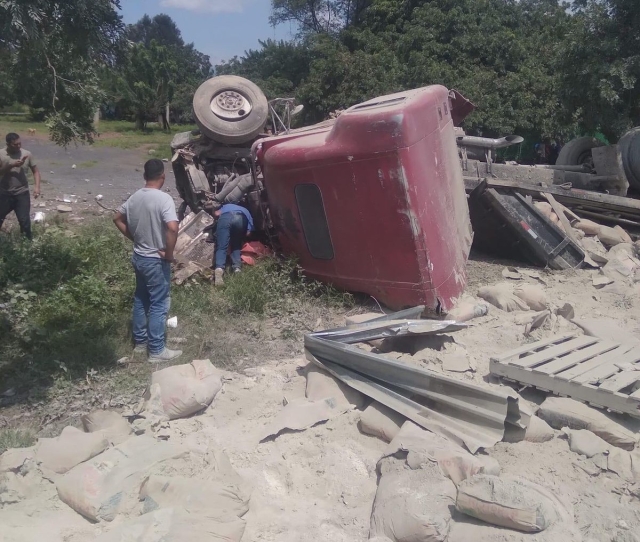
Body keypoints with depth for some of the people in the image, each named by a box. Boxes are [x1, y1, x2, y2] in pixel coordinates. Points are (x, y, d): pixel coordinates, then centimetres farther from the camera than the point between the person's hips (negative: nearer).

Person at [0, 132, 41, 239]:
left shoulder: (27, 154, -3)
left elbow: (35, 171, 1)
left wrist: (37, 186, -12)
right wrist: (12, 165, -24)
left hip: (22, 193, 0)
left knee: (24, 221, -2)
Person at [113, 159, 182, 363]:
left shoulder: (135, 197, 2)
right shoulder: (164, 199, -21)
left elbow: (118, 219, 15)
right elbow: (172, 228, -34)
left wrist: (134, 238, 15)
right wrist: (169, 253, -20)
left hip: (138, 257, 8)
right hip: (156, 260, -7)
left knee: (140, 300, 20)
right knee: (159, 305, 3)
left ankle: (140, 342, 32)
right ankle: (157, 351, 12)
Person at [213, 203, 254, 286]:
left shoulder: (226, 207, 46)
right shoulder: (246, 212, 41)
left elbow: (216, 213, 23)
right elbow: (248, 232, 24)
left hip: (225, 217, -1)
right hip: (241, 218, 1)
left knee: (221, 247, -3)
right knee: (236, 246, 22)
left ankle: (219, 268, -27)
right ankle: (237, 267, 3)